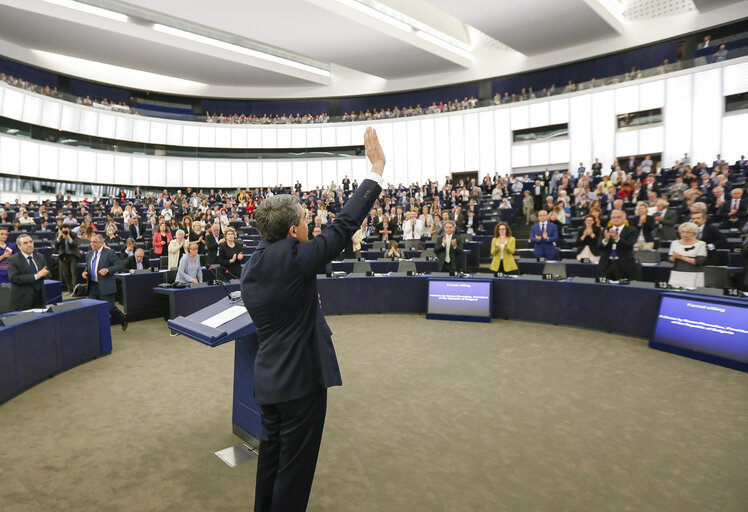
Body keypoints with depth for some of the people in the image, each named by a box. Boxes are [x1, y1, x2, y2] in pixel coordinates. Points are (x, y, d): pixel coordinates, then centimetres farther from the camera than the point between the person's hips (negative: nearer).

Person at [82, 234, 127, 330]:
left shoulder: (109, 253, -7)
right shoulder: (89, 254, 13)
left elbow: (118, 265, -9)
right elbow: (87, 267, 24)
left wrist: (107, 270, -24)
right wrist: (85, 272, 3)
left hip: (105, 286, -6)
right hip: (93, 286, 6)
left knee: (109, 307, 0)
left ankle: (123, 319, 24)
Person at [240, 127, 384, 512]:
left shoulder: (250, 267, 2)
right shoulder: (292, 258, -22)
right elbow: (345, 224, -20)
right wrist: (377, 168, -13)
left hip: (268, 378, 8)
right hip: (301, 379, -8)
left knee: (271, 453, 24)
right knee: (295, 465, 9)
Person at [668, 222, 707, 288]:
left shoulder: (700, 244, 1)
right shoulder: (675, 243, 10)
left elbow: (699, 261, -8)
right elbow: (670, 259, 7)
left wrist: (682, 257, -16)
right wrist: (674, 257, -15)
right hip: (677, 275, 3)